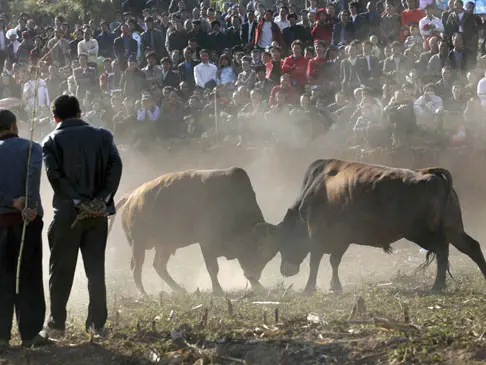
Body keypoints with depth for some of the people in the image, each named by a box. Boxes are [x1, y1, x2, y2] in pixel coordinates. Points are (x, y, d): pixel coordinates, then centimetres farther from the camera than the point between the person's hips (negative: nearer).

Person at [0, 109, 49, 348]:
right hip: (27, 220, -2)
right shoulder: (31, 148, 3)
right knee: (29, 276, 3)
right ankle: (30, 333, 2)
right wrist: (30, 204, -21)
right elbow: (34, 173, -17)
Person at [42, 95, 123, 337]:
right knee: (96, 269, 7)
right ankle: (97, 323, 5)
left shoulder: (52, 141, 1)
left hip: (66, 214, -2)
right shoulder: (102, 136, 7)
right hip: (98, 213, 2)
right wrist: (103, 199, -11)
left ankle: (57, 321, 13)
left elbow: (55, 175, -12)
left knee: (61, 270, 9)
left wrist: (77, 201, -14)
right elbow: (115, 166, -7)